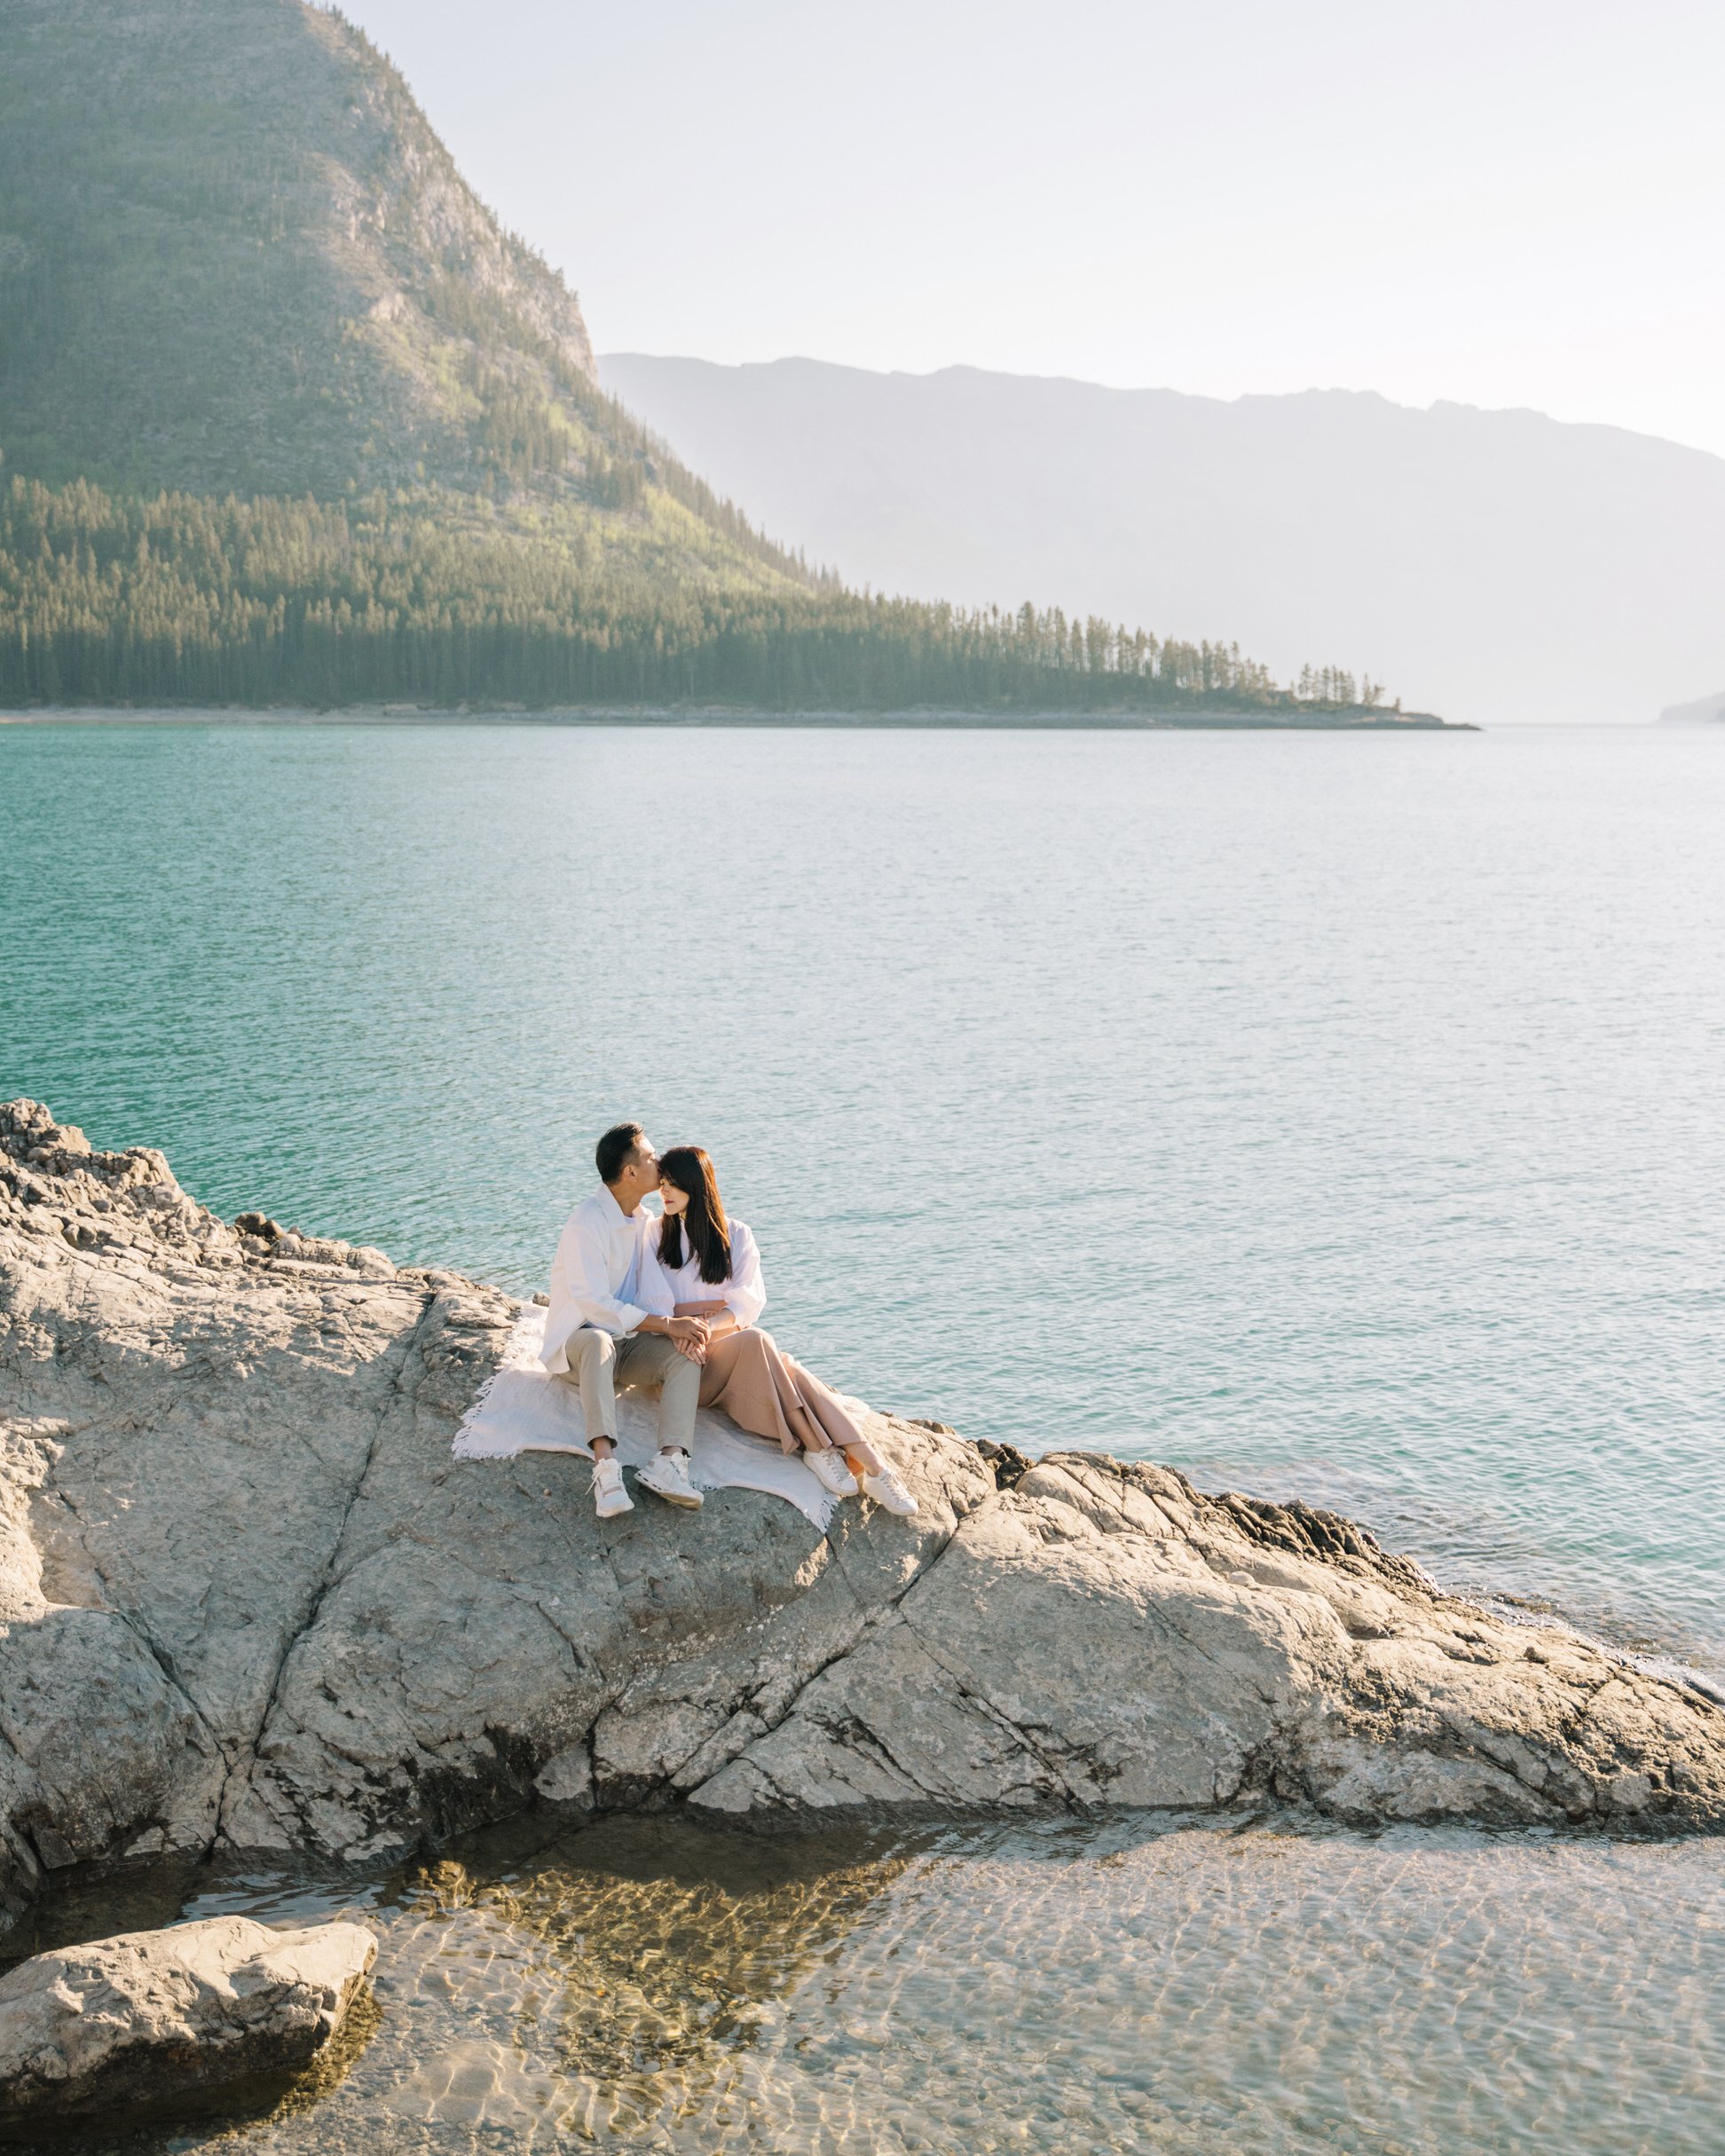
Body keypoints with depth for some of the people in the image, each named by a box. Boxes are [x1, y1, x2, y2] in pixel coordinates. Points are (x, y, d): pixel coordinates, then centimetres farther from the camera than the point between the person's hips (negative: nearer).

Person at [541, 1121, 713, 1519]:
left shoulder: (644, 1220, 9)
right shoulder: (586, 1224, -18)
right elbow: (595, 1305, -24)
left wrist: (681, 1324, -15)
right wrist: (668, 1324, -24)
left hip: (626, 1342, 7)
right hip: (575, 1342, -7)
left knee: (685, 1355, -21)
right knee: (598, 1340, -41)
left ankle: (669, 1462, -40)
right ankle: (606, 1464, -55)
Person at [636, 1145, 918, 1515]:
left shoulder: (735, 1235, 14)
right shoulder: (655, 1237, 12)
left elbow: (751, 1302, 2)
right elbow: (654, 1305, 0)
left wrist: (712, 1323, -18)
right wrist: (724, 1303, -10)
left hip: (738, 1351, 2)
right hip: (683, 1359, -2)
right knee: (754, 1340, -33)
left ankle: (867, 1463, -44)